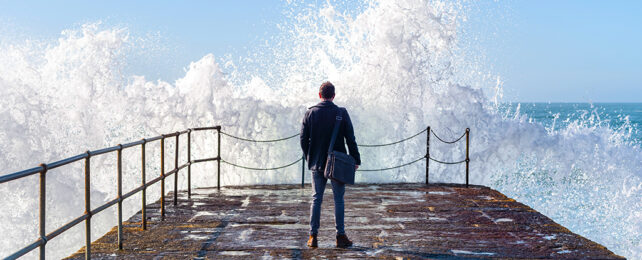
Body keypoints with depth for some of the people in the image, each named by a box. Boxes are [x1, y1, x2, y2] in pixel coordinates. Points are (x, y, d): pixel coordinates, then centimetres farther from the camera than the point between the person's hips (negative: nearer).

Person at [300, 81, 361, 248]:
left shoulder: (310, 113, -1)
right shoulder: (341, 113, -6)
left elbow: (303, 139, 1)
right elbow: (350, 139, -6)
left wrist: (309, 158, 13)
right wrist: (356, 159, 3)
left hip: (317, 163, 2)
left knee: (316, 198, 9)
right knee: (338, 199, 6)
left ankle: (313, 236, 8)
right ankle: (340, 236, 8)